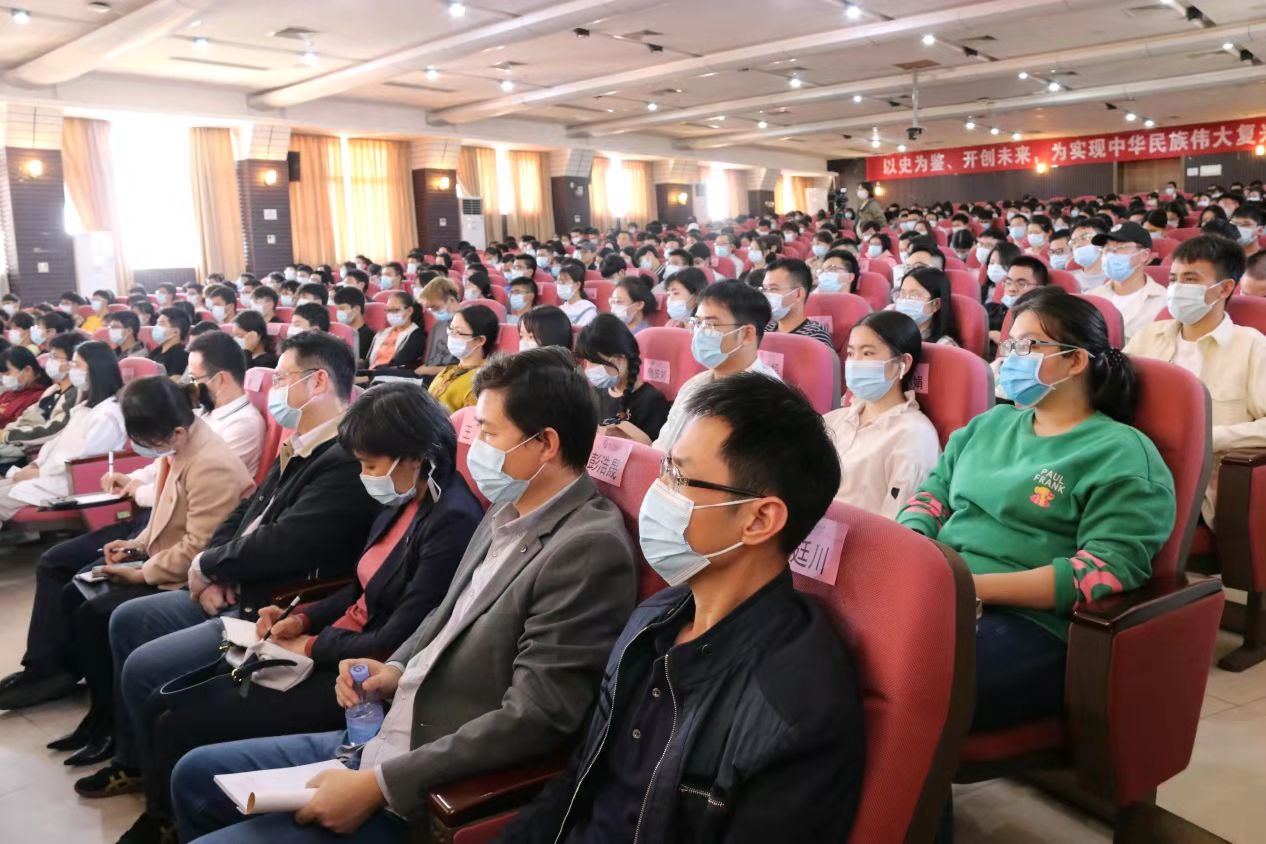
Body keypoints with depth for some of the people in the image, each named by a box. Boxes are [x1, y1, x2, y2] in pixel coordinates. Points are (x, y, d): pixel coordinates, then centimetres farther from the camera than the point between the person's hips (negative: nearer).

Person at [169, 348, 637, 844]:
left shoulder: (589, 548, -23)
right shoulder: (509, 511, 5)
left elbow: (533, 721, -25)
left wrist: (377, 785, -22)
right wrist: (396, 670, -1)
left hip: (433, 794, -8)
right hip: (381, 737, 9)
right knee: (197, 775, 16)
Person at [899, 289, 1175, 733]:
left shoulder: (1121, 453, 0)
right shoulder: (991, 423, 22)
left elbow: (1109, 568, -11)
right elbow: (933, 491, 20)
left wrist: (978, 586, -19)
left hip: (1028, 622, -6)